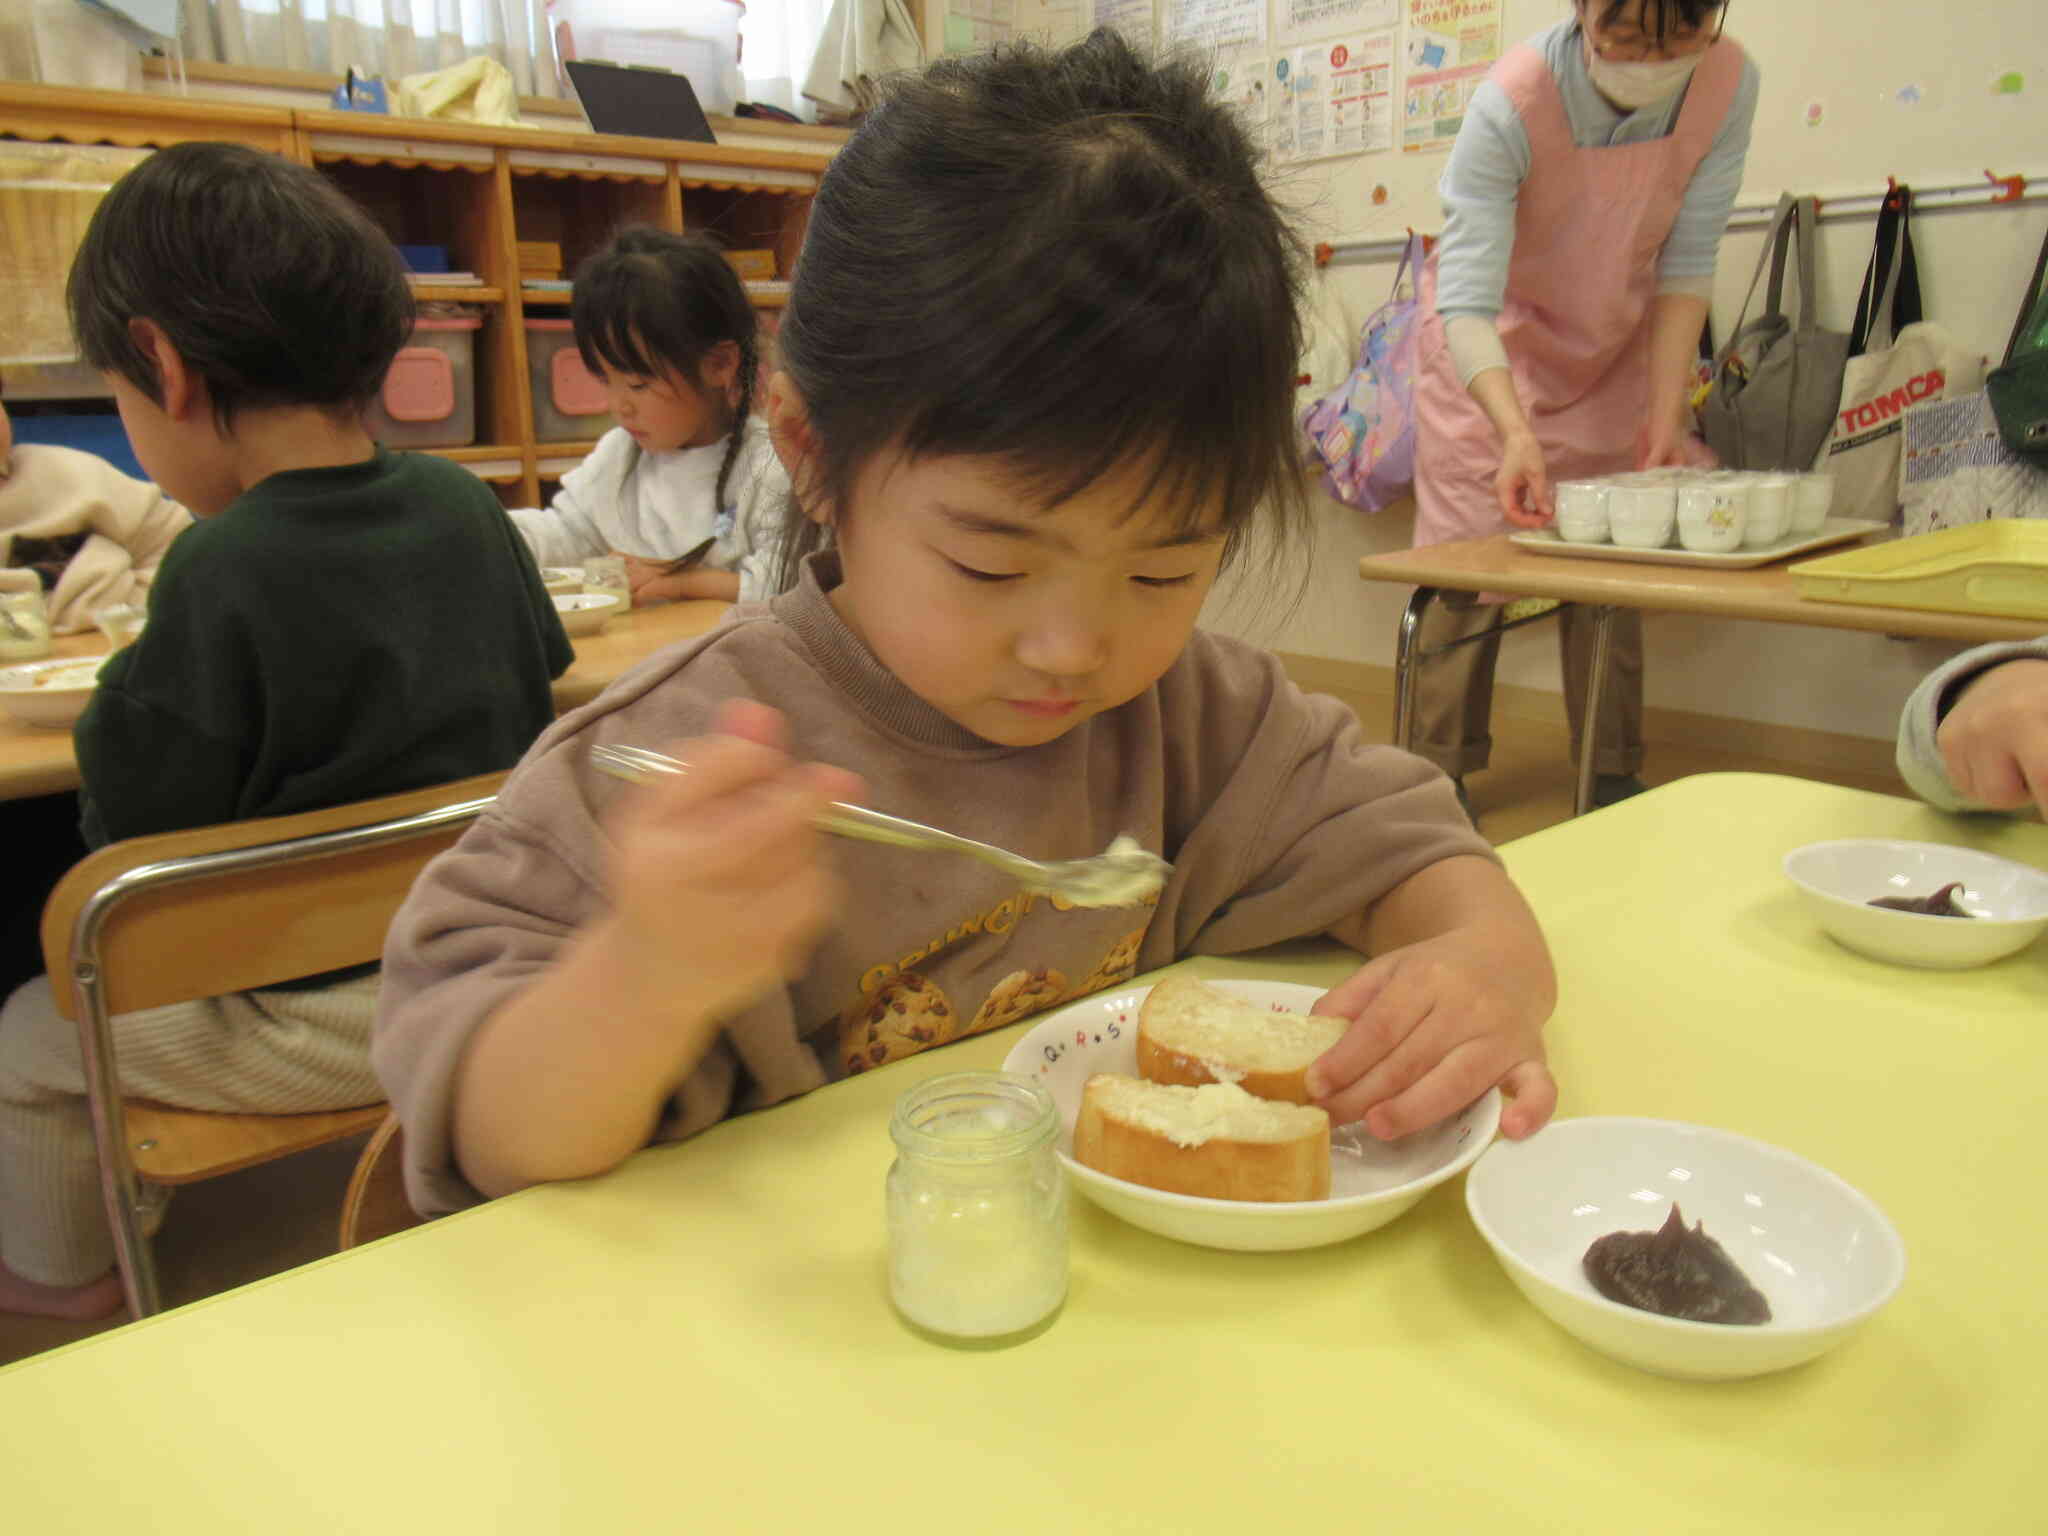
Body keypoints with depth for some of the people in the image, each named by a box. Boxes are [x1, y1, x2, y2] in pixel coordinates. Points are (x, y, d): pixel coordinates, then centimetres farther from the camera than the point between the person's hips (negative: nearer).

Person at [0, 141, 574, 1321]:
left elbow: (142, 836, -17)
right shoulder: (463, 504, -3)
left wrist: (124, 696, 2)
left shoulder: (221, 574, -23)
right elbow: (542, 684, 11)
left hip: (323, 1022, -7)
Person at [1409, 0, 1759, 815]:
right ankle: (1439, 773, 6)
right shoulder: (1510, 103, -32)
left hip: (1616, 343, 3)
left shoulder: (1729, 84, -19)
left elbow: (1685, 267, -12)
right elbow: (1468, 302, -36)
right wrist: (1516, 431, -50)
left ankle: (1613, 779, 13)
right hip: (1492, 347, -3)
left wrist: (1665, 414, -20)